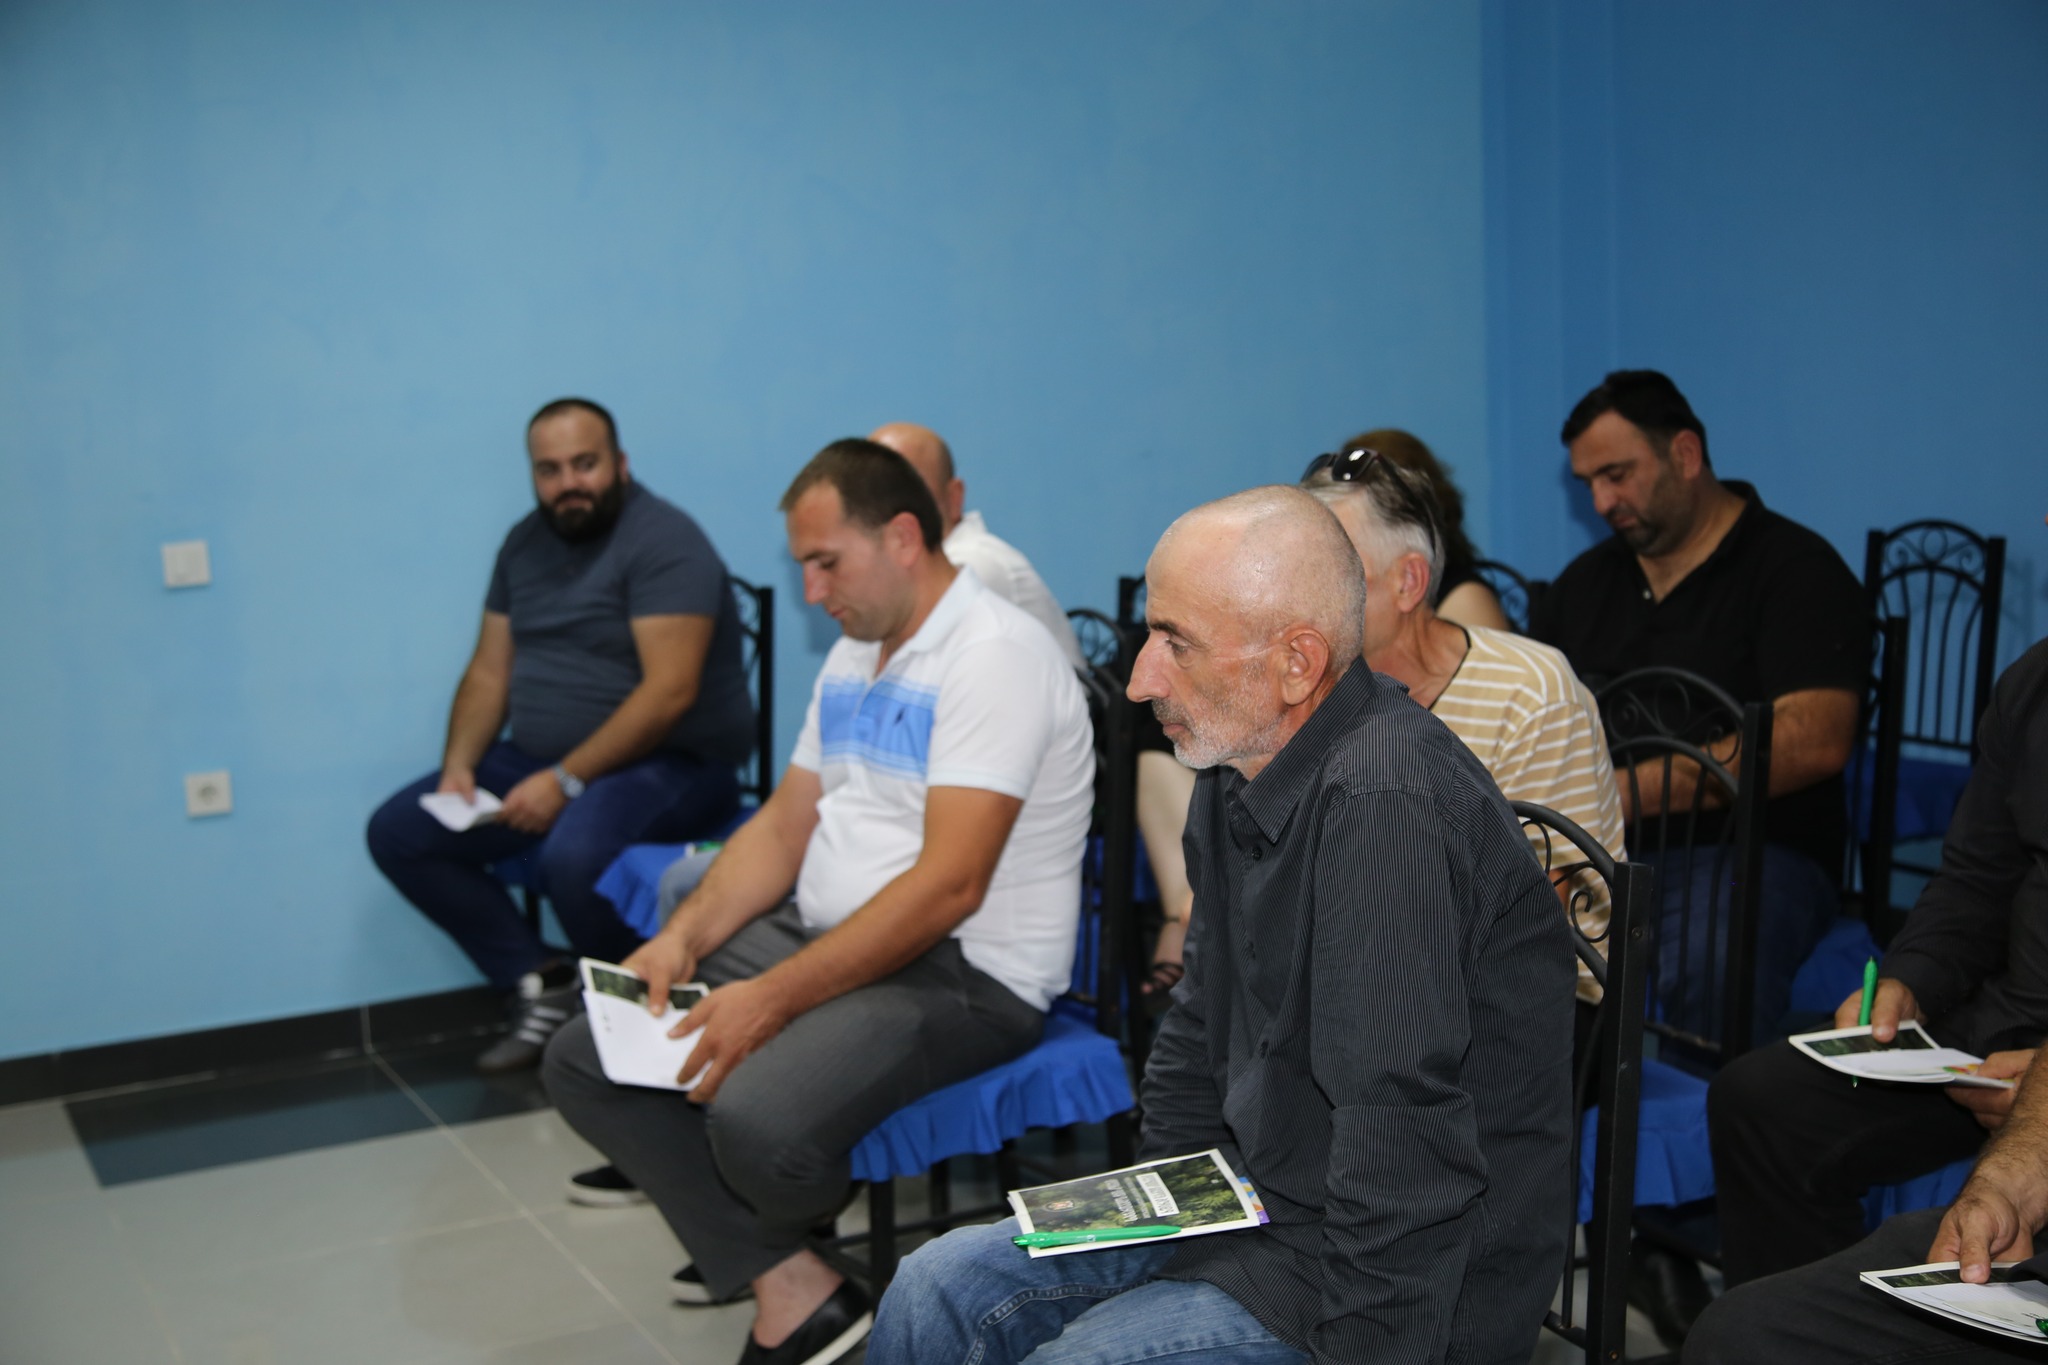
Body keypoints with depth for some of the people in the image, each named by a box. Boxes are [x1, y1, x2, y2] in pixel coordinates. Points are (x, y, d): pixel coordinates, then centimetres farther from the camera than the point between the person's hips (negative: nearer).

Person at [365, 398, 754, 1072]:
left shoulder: (663, 541, -14)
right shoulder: (526, 544, 12)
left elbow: (670, 690, -23)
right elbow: (489, 670, 14)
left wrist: (565, 780, -24)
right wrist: (458, 765, -4)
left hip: (674, 764, -8)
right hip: (540, 762, 8)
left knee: (573, 855, -36)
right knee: (397, 833, -3)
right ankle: (543, 985, 3)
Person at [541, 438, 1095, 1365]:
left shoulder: (995, 655, -16)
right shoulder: (854, 656, 15)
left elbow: (949, 884, -24)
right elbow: (784, 826, 17)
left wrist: (776, 997, -24)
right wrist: (684, 939, 0)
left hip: (963, 972, -9)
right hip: (824, 934, 10)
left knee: (757, 1118, -34)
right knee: (583, 1062, 0)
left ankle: (750, 1245, 5)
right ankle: (788, 1289, -5)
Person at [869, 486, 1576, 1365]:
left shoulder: (1386, 808, -27)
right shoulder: (1236, 775, 5)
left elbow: (1404, 1152, -29)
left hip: (1418, 1284, -9)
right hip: (1260, 1200, 9)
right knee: (939, 1293, 4)